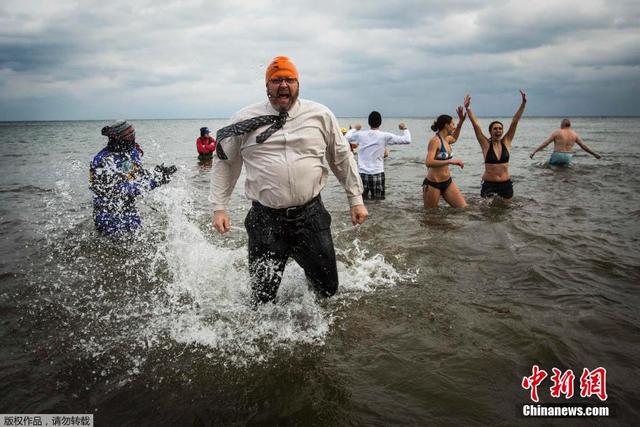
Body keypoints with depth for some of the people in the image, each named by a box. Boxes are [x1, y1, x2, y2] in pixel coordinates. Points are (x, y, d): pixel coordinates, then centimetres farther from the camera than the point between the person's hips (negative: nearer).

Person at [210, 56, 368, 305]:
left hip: (311, 216, 1)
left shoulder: (321, 115, 4)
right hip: (265, 219, -1)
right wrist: (219, 207, 5)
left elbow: (342, 158, 12)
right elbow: (224, 162, 10)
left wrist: (356, 199, 12)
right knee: (262, 299, 7)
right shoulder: (245, 120, 2)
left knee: (328, 289, 10)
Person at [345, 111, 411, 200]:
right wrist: (404, 129, 15)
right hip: (377, 174, -2)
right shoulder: (385, 136, -5)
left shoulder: (360, 134, 1)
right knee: (379, 199, 9)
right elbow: (407, 140, -3)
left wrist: (355, 129, 34)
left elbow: (346, 137, 20)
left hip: (362, 173, 2)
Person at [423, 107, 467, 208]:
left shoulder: (446, 139, 10)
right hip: (432, 184, -8)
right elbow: (428, 162, -29)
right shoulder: (435, 140, -15)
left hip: (447, 182, 8)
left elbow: (454, 138, 37)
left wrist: (461, 122, 27)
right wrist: (450, 161, -29)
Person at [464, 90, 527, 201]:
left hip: (506, 184, 3)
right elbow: (475, 124, -11)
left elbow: (514, 122, -2)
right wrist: (468, 108, -19)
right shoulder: (486, 144, -4)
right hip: (489, 184, -3)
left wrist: (523, 103, -7)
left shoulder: (506, 142, 2)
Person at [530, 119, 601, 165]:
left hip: (557, 156, -5)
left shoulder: (557, 132, -4)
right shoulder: (574, 134, 8)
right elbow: (584, 146, 10)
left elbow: (545, 143, -8)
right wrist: (595, 154, 21)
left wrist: (534, 151, -7)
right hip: (568, 157, 5)